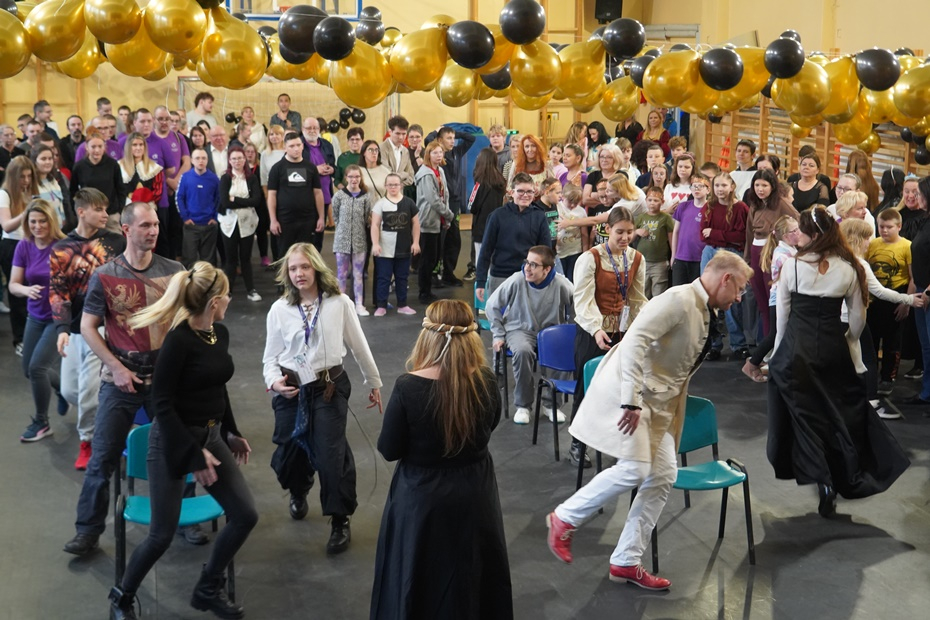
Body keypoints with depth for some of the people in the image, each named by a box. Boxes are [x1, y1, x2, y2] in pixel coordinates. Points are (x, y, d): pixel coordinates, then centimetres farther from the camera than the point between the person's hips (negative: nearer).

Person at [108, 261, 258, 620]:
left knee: (246, 515, 5)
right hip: (174, 440, -8)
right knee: (162, 534, -1)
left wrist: (232, 433, 22)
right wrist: (193, 453, -20)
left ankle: (208, 590, 23)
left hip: (211, 436, 8)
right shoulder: (179, 339, -21)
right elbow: (161, 403, -20)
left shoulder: (221, 333, 3)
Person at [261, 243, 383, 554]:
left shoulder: (339, 303, -5)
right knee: (289, 452, 12)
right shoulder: (279, 309, -1)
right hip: (291, 390, 2)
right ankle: (298, 493, 47)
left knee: (331, 456, -9)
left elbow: (358, 346, 4)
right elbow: (271, 356, 5)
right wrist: (274, 381, -14)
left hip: (330, 388, -2)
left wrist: (374, 382, 12)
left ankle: (340, 520, 10)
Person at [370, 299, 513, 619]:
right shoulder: (486, 381, -14)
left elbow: (389, 450, -13)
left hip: (421, 497, -3)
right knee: (471, 575, 23)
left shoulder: (408, 387, -23)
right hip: (475, 493, 3)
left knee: (418, 581, 18)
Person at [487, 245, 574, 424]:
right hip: (521, 330, -1)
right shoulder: (516, 281, -14)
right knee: (523, 351, -35)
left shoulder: (561, 284, -14)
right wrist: (498, 335, -1)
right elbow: (492, 306, -1)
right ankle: (523, 405, -15)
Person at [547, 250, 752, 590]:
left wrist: (676, 418, 24)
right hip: (628, 392, -10)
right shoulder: (679, 299, -16)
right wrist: (631, 402, -31)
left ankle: (626, 562, 11)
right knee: (634, 469, -18)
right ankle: (565, 518, 4)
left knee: (663, 475, 3)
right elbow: (635, 339, -27)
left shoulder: (706, 314, 14)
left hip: (659, 402, 10)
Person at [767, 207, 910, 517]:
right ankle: (851, 476, 26)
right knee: (842, 410, 18)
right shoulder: (849, 269, -3)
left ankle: (822, 480, 3)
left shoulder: (792, 265, -9)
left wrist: (779, 350, 10)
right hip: (834, 351, 2)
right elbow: (858, 319, 2)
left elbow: (782, 314, -3)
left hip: (796, 350, -2)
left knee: (804, 413, 10)